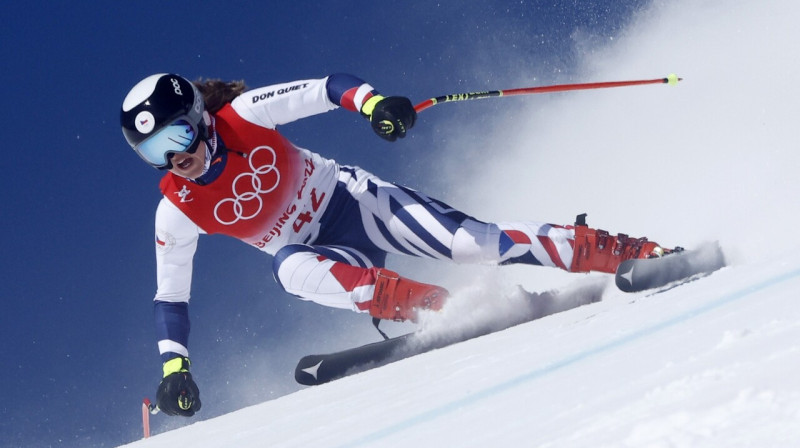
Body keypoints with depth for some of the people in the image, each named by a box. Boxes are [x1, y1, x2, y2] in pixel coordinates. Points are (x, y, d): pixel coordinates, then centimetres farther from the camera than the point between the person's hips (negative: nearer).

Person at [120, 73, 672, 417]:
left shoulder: (244, 115, -17)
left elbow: (328, 87, -18)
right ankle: (434, 304, -34)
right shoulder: (177, 212, -10)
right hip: (313, 250, 2)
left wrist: (373, 101, -38)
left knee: (466, 241, -22)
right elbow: (171, 297, -1)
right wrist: (174, 368, -10)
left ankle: (631, 252, -18)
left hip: (349, 201, -2)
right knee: (292, 269, -35)